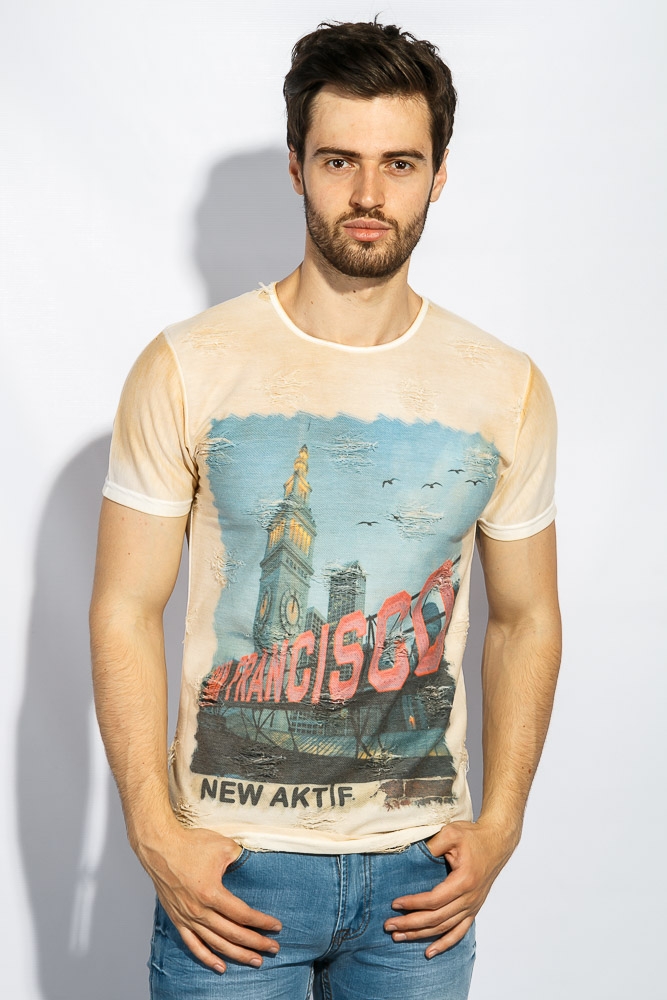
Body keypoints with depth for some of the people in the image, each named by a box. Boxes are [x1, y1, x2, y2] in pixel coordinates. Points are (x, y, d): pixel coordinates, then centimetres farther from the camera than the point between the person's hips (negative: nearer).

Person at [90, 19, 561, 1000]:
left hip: (420, 870, 2)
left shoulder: (506, 389, -1)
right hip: (229, 865, -2)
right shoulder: (186, 370, -7)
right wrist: (156, 834, -10)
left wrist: (499, 827, 1)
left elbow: (525, 617, 7)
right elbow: (126, 612, -5)